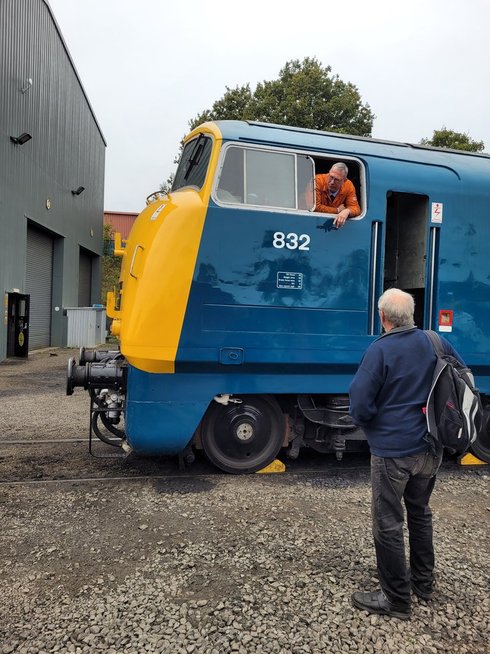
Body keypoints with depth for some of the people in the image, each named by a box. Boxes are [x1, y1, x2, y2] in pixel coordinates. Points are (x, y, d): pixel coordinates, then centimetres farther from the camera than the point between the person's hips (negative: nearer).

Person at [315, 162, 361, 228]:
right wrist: (337, 210, -15)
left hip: (337, 220, 3)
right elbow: (315, 207, -22)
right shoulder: (318, 180, -18)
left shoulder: (348, 186, -9)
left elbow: (356, 208, -8)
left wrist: (347, 211, -31)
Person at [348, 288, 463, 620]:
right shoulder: (437, 342, -1)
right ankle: (423, 580, 40)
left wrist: (371, 424, 1)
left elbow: (360, 405, -20)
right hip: (431, 448, 7)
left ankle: (397, 600, 19)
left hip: (392, 451, -7)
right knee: (420, 511, 24)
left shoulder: (380, 350, -19)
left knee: (388, 524, 7)